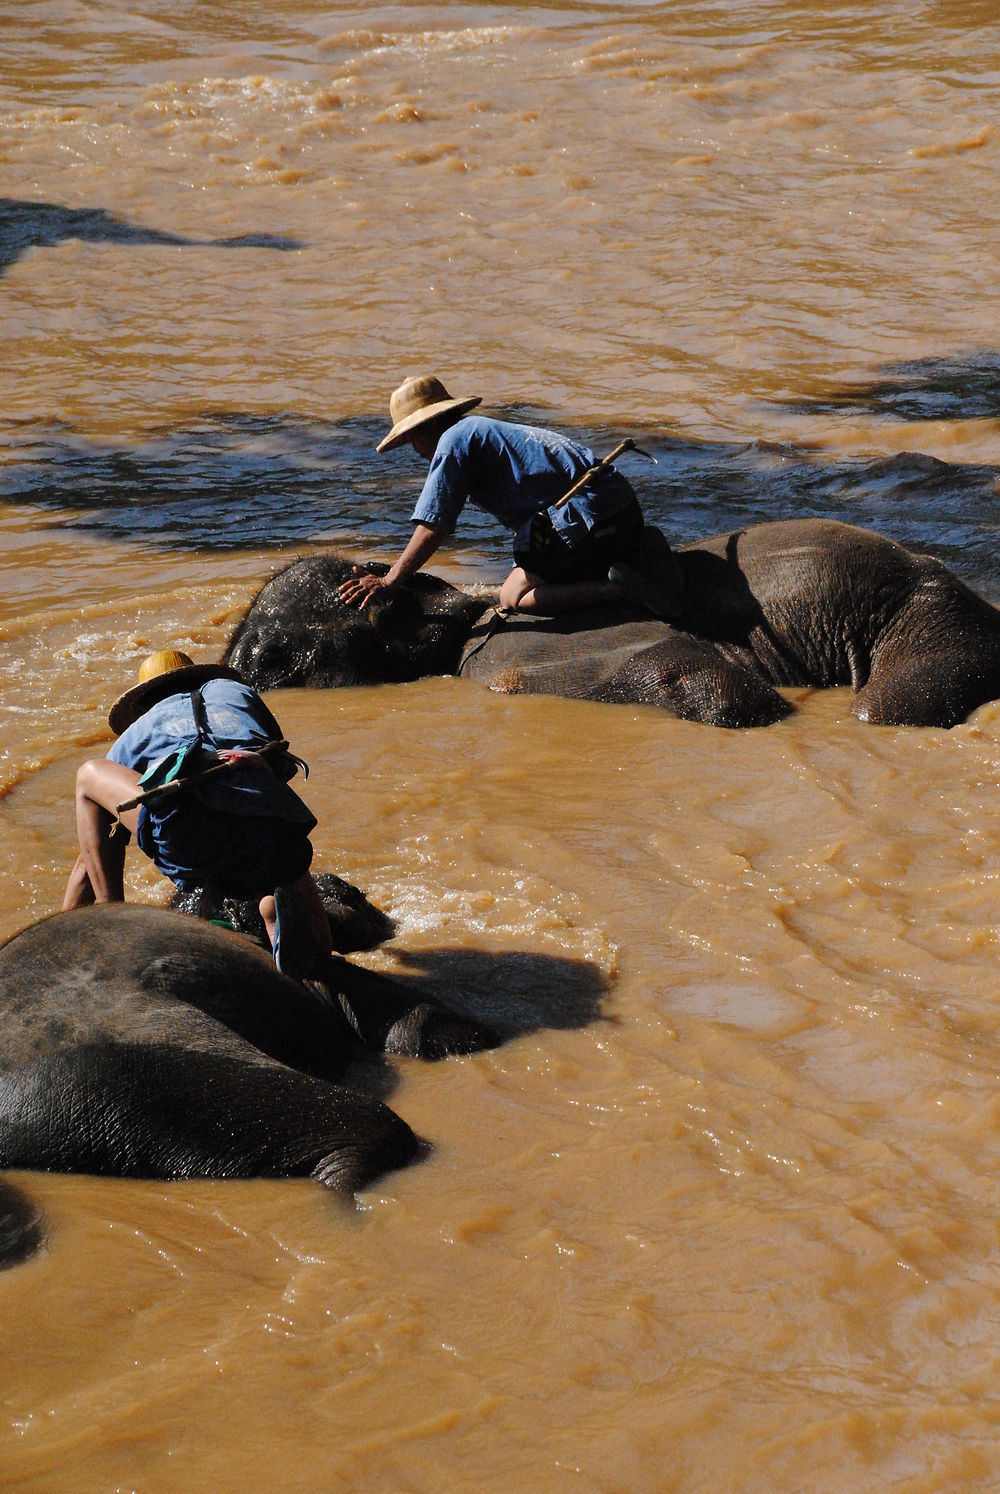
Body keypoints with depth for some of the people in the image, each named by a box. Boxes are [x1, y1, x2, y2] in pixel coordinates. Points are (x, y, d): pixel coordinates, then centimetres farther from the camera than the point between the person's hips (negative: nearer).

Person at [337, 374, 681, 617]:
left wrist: (388, 582, -5)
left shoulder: (455, 440, -3)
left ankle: (618, 588, -18)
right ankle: (641, 557, 6)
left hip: (588, 515, -10)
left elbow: (432, 527, -9)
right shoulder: (484, 431, 27)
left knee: (514, 597, -4)